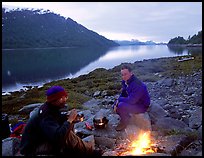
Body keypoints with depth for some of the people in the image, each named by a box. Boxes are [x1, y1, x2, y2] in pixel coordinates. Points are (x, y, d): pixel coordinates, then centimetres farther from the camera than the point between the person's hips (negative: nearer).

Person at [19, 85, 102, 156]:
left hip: (44, 140, 10)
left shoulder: (52, 108, -2)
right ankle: (90, 152, -10)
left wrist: (69, 118, -8)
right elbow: (57, 137, -41)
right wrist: (70, 119, -28)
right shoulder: (46, 114, -29)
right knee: (67, 135, -29)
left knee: (69, 126, -1)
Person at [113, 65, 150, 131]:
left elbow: (131, 100, -33)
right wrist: (116, 103, -7)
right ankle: (126, 118, 17)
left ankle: (124, 122, -3)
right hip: (133, 101, 9)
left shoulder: (137, 84, -32)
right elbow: (123, 94, 9)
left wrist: (119, 99, -17)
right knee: (115, 105, 0)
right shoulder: (125, 81, -3)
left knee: (121, 106, -29)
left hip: (142, 106, -9)